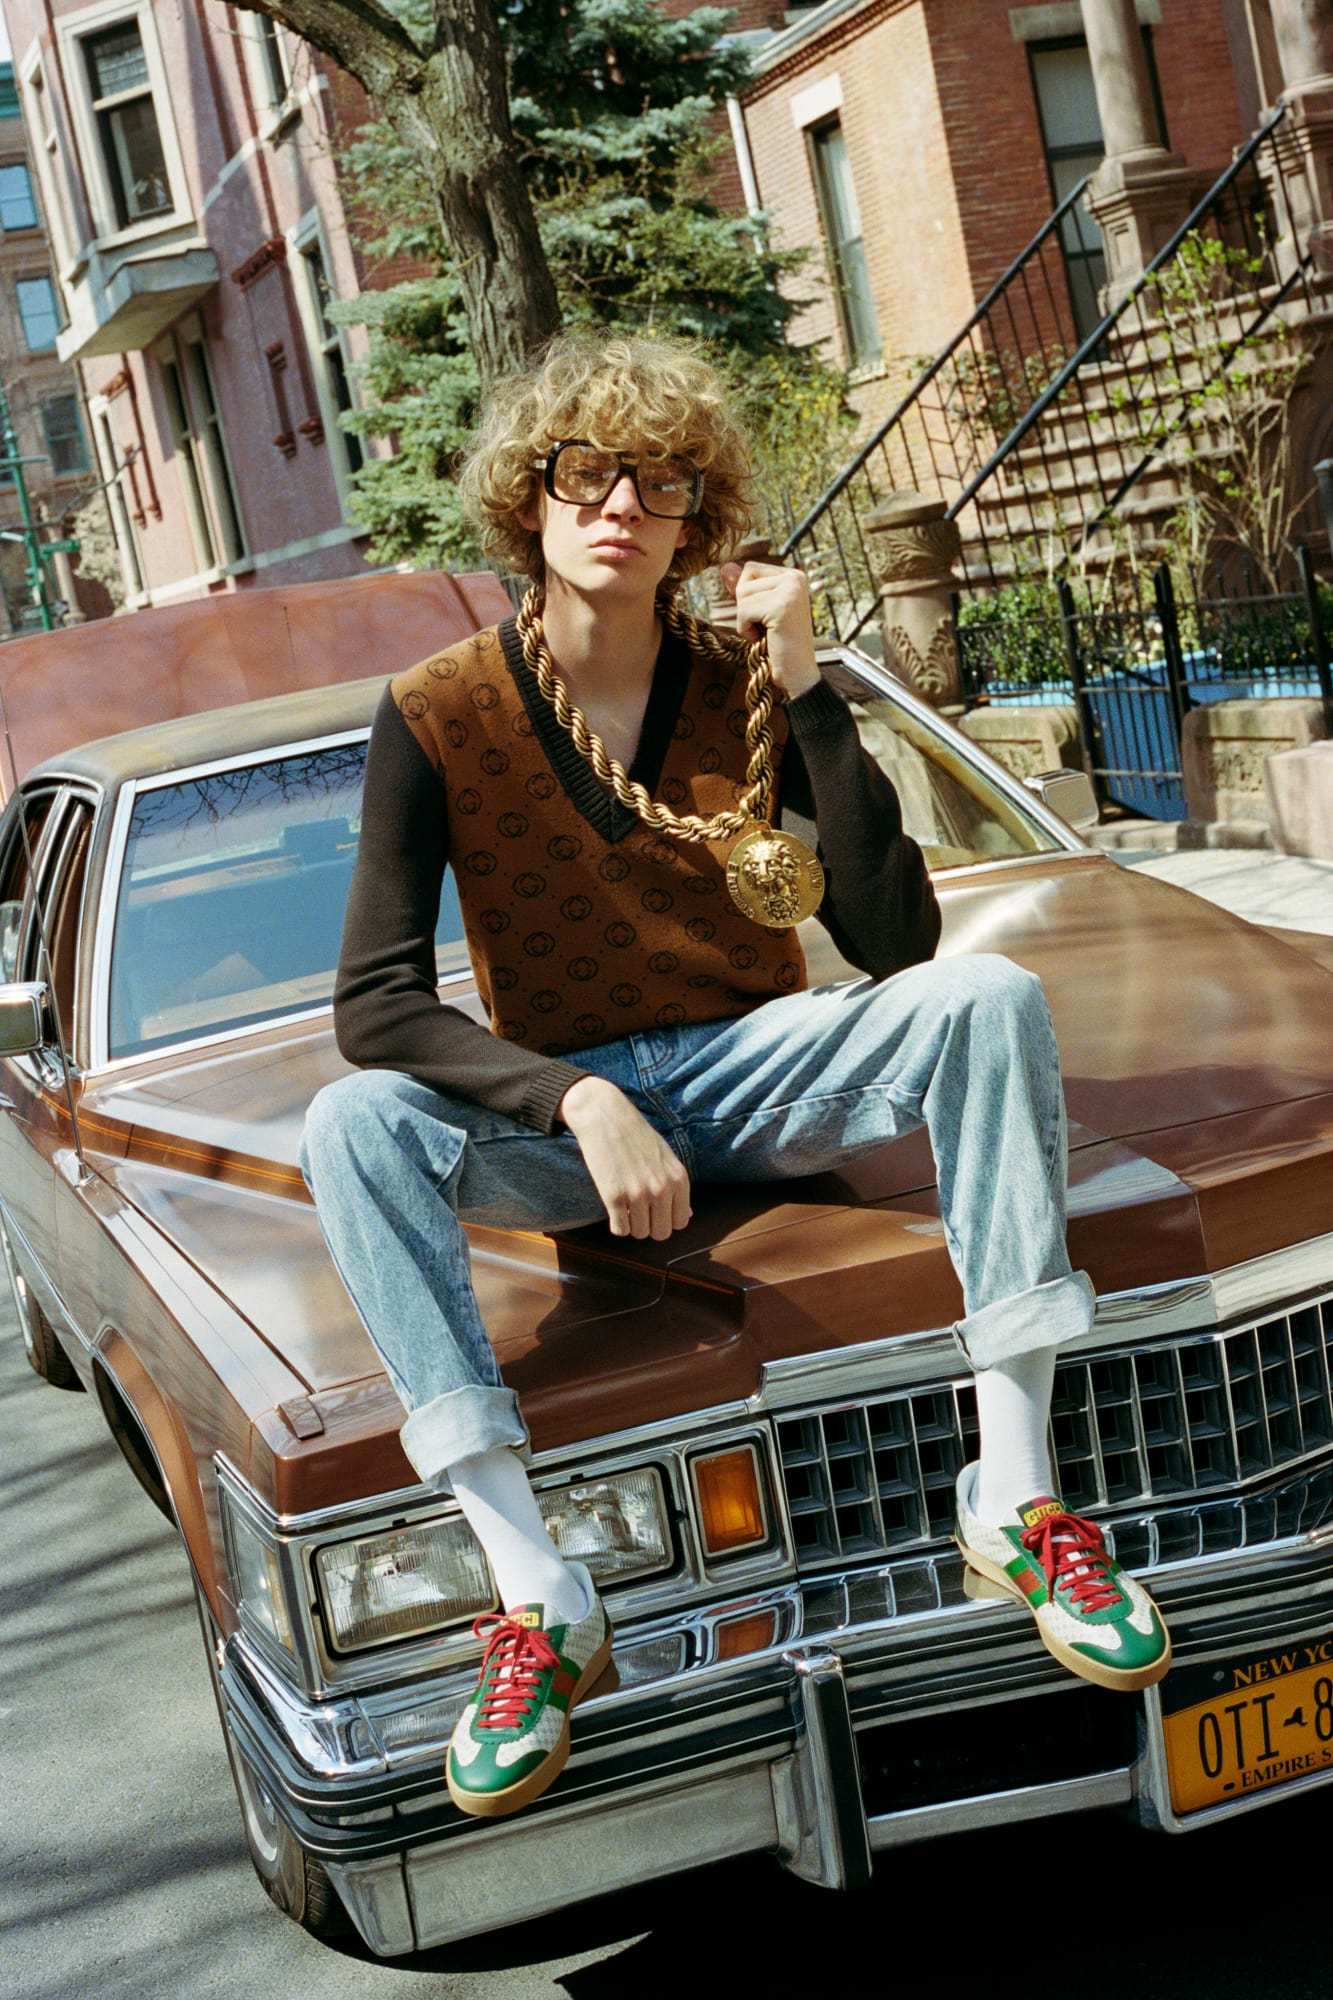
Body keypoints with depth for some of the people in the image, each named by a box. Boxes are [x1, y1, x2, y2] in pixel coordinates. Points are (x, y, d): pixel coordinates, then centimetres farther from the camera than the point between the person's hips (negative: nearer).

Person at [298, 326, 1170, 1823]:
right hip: (560, 1103, -1)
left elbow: (897, 943, -13)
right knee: (351, 1125, -31)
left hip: (758, 1078, 1)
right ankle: (535, 1597, -33)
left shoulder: (746, 687, -4)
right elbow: (374, 1008, -16)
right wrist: (579, 1102, -31)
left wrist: (809, 698, -21)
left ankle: (1014, 1492, -27)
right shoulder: (438, 718, -9)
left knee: (991, 998, -26)